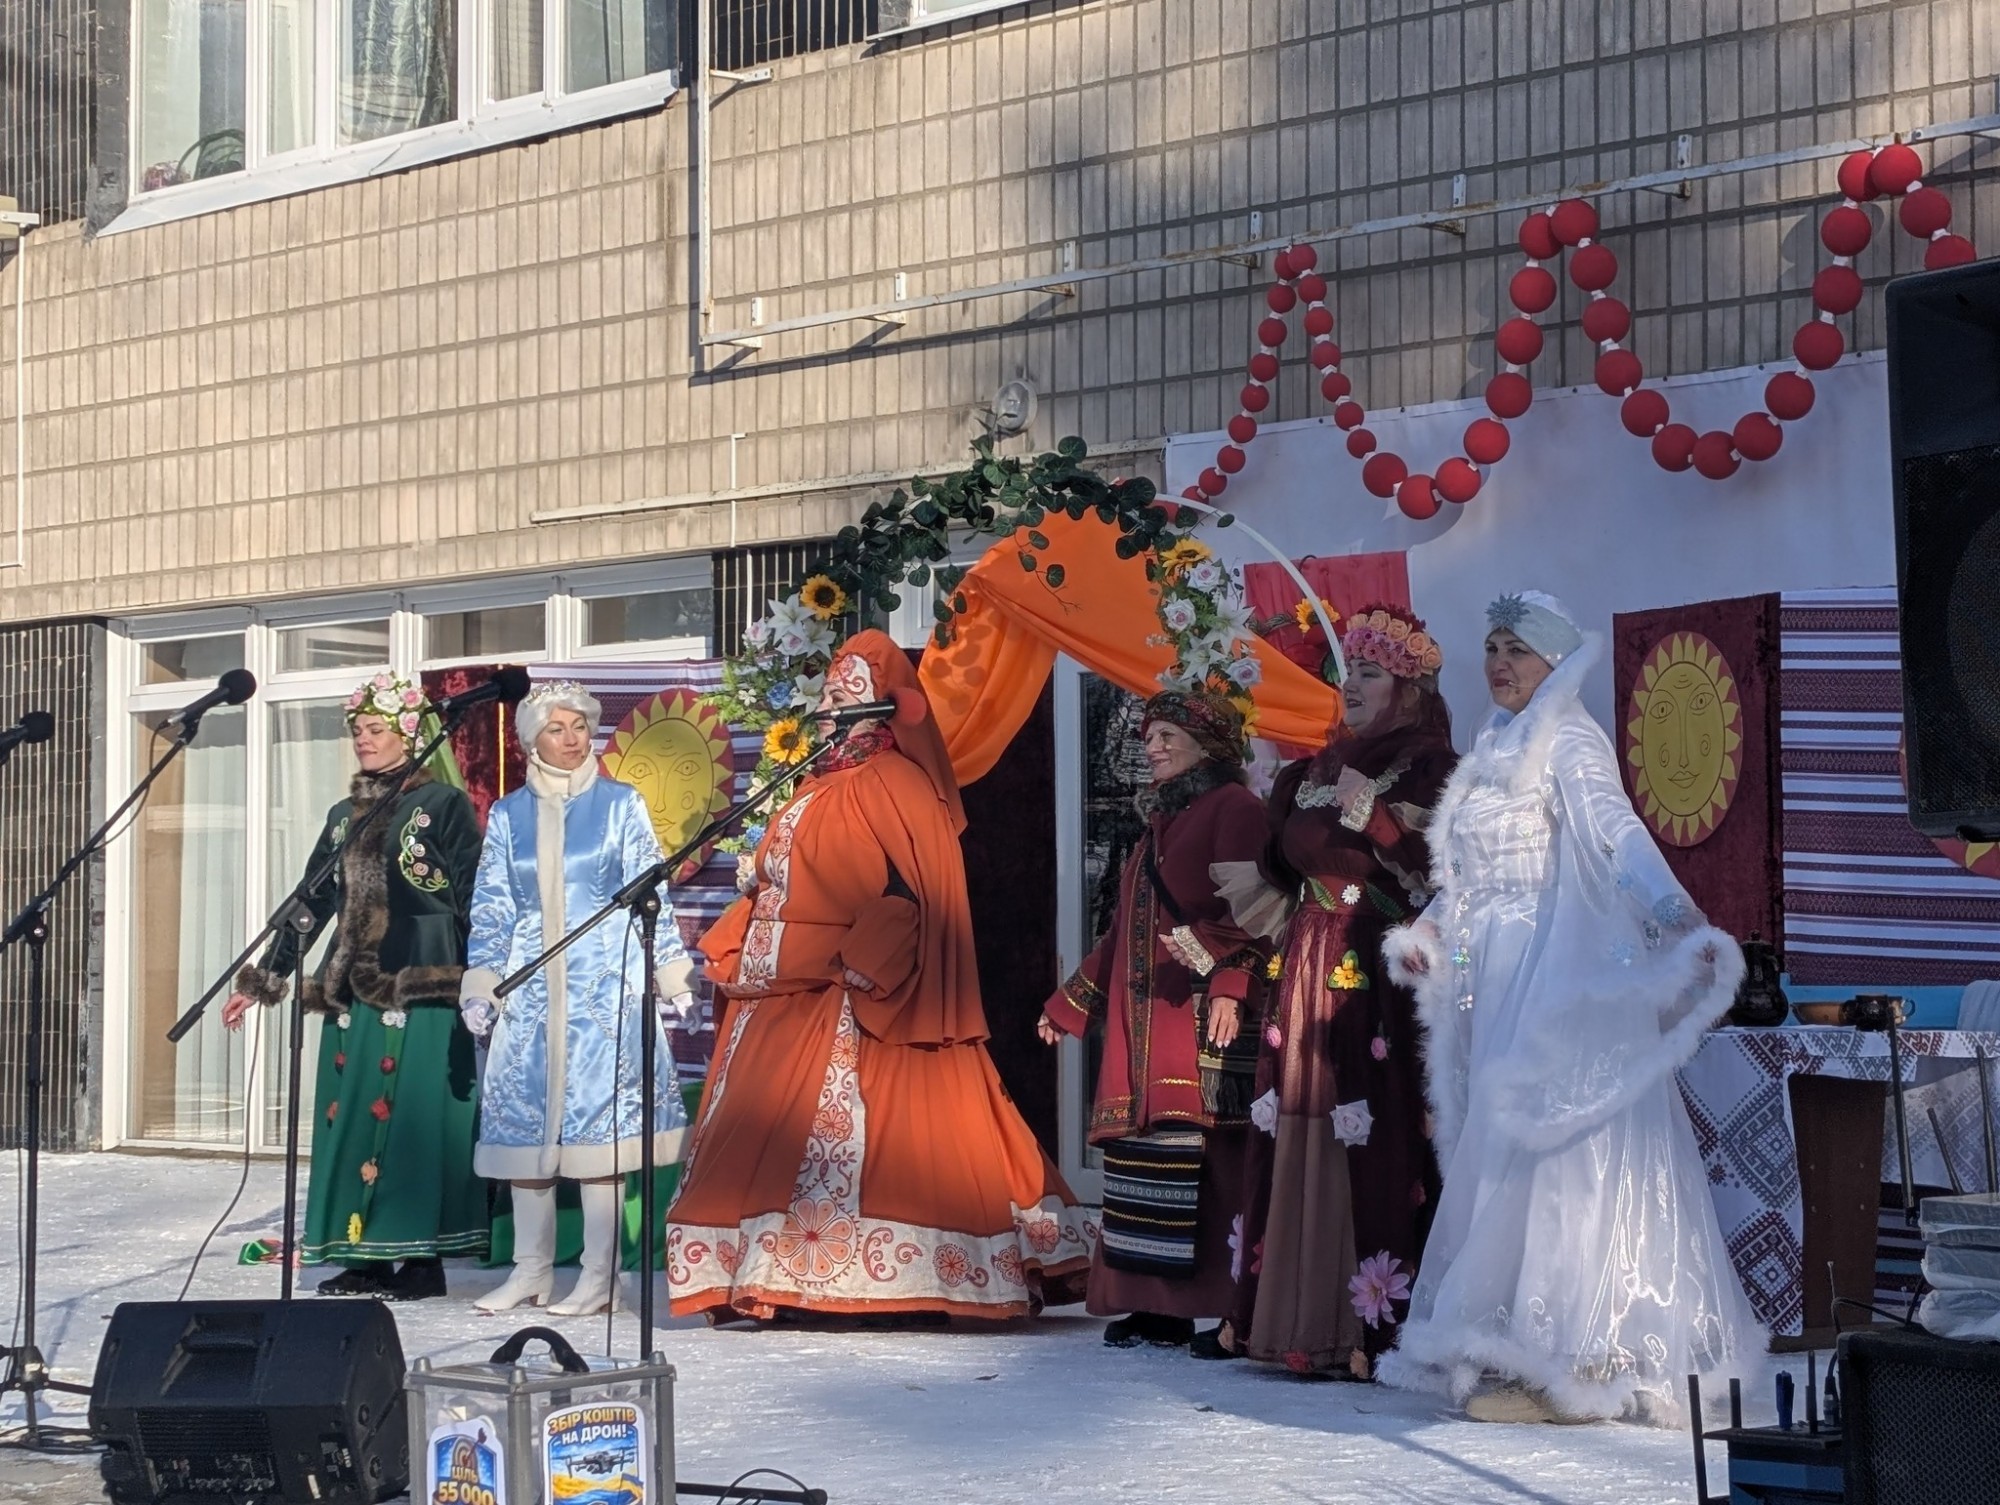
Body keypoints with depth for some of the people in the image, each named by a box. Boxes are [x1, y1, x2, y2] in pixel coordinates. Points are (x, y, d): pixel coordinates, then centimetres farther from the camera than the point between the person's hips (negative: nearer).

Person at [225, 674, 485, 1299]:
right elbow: (310, 903, 19)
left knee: (416, 1116, -6)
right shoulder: (344, 816, 17)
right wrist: (262, 979, 17)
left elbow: (472, 897, -4)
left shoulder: (443, 803, 0)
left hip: (423, 989, -6)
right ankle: (364, 1255, 10)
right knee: (352, 1115, 4)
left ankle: (422, 1256, -1)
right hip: (352, 990, 6)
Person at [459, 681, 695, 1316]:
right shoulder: (507, 815, 11)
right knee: (524, 1117, 2)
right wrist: (480, 986, 5)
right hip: (531, 985, 3)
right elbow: (491, 905, 12)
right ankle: (531, 1270, 11)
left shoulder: (620, 804, 4)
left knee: (599, 1116, -6)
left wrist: (671, 972, -1)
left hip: (606, 981, -3)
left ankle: (601, 1275, -1)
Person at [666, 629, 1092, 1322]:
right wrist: (732, 945, 11)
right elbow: (774, 885, 24)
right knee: (766, 1142, 6)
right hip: (784, 994, 10)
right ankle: (778, 1280, 8)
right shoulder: (819, 790, 20)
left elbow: (906, 897, -18)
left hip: (848, 999, -10)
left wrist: (860, 967, -25)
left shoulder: (893, 789, -8)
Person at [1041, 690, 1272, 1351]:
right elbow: (1125, 927, 28)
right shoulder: (1160, 819, 24)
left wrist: (1230, 985, -26)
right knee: (1141, 1152, 2)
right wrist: (1066, 1005, 30)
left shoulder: (1233, 807, 0)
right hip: (1142, 1016, 8)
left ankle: (1229, 1311, -14)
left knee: (1199, 1154, -14)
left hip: (1201, 1011, -8)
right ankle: (1154, 1306, 5)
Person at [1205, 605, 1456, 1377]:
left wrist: (1373, 816, -20)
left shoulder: (1430, 770, -2)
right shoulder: (1317, 770, 18)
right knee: (1294, 1135, 5)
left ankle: (1376, 1322, -8)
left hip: (1382, 980, -7)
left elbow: (1444, 873, -14)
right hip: (1310, 973, 7)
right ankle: (1283, 1311, 10)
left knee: (1375, 1141, -11)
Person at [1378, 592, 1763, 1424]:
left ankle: (1560, 1360, -6)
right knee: (1498, 1156, 7)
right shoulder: (1491, 750, 18)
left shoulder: (1568, 744, -7)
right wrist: (1425, 934, 18)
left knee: (1545, 1147, -9)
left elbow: (1617, 832, -24)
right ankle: (1518, 1353, 13)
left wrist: (1675, 917, -36)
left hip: (1555, 977, -8)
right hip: (1491, 979, 8)